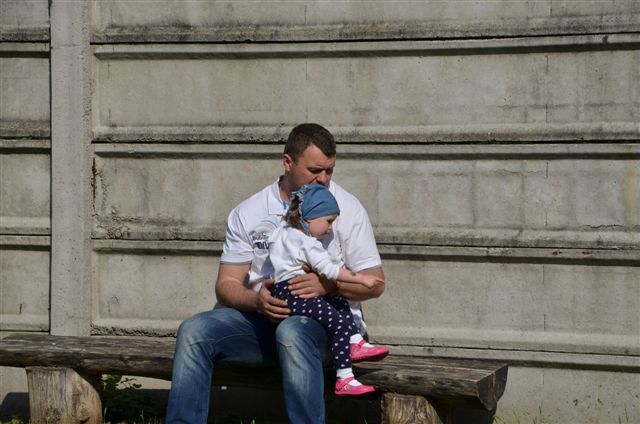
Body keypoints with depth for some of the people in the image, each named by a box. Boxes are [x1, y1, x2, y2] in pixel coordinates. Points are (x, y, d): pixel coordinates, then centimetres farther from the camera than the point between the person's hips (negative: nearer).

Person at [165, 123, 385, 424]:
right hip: (260, 317, 3)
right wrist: (257, 300, -18)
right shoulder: (248, 213, 9)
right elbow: (226, 284, 5)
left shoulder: (346, 208, 3)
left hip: (327, 321, -3)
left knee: (292, 332, -38)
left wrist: (328, 284, -19)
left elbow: (375, 283, 1)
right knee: (193, 331, -20)